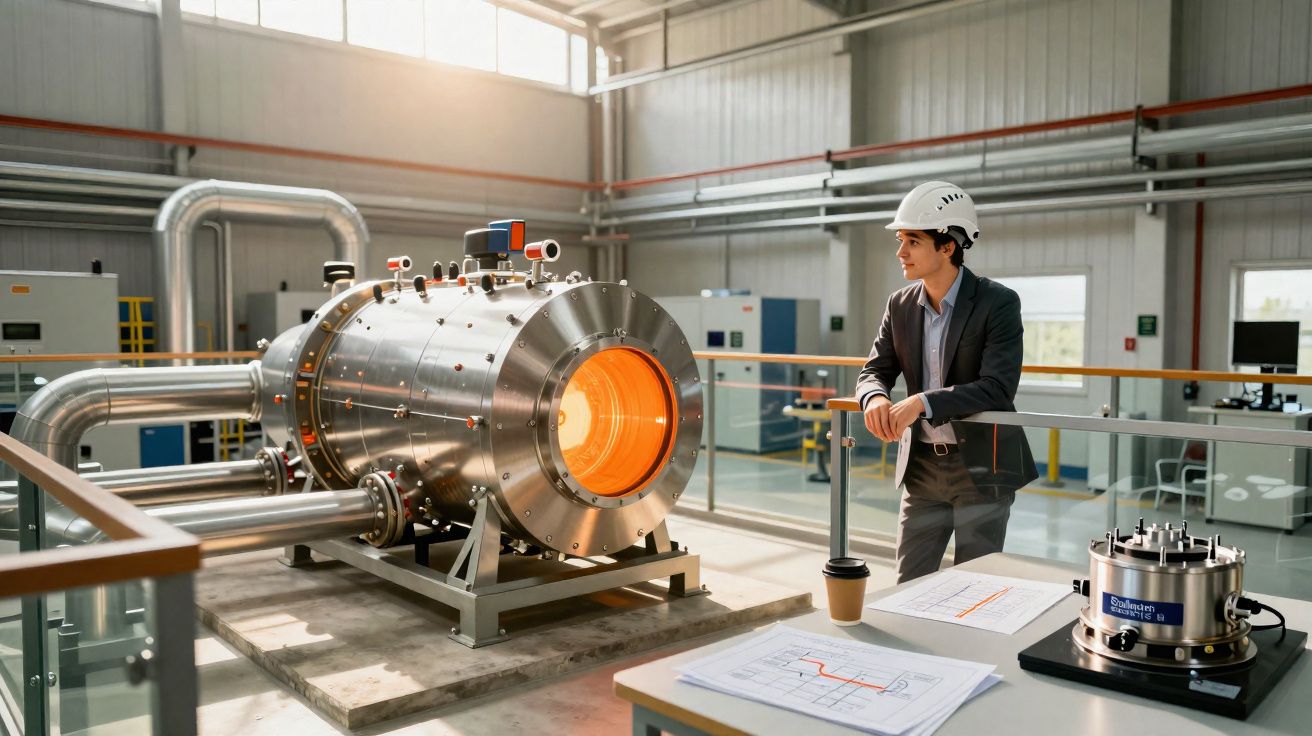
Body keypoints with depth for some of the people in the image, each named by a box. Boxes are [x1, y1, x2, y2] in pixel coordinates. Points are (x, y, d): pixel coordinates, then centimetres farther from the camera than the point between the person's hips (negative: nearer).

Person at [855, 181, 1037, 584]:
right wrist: (876, 398, -20)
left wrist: (921, 402, -33)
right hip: (922, 464, 5)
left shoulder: (998, 302, -14)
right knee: (908, 585, 11)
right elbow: (874, 371, 4)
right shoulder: (900, 304, 3)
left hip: (981, 466, -5)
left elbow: (997, 388, -23)